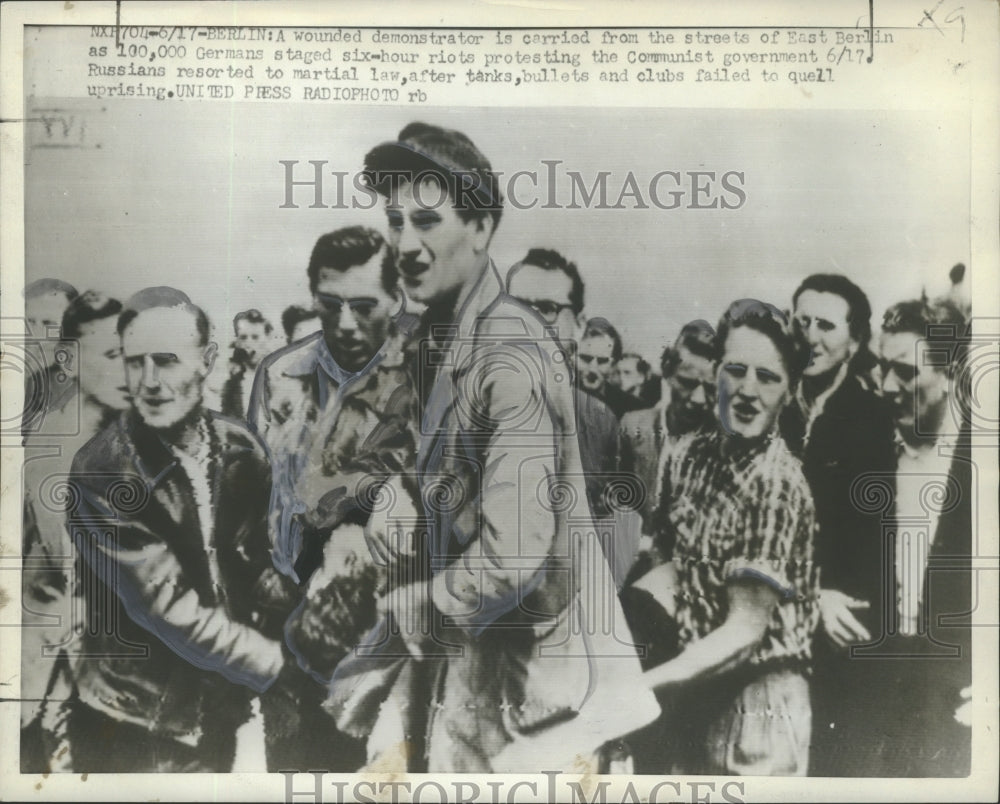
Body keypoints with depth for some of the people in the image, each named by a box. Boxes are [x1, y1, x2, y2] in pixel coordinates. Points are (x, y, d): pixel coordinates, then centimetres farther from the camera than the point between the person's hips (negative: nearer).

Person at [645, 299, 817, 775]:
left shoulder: (779, 483, -21)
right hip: (695, 689, 6)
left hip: (758, 699, -6)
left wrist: (637, 685, -25)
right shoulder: (688, 454, -1)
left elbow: (747, 629, -21)